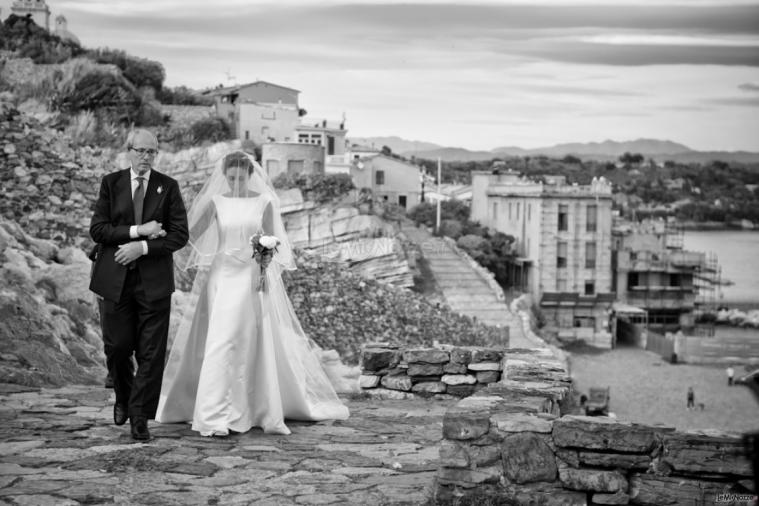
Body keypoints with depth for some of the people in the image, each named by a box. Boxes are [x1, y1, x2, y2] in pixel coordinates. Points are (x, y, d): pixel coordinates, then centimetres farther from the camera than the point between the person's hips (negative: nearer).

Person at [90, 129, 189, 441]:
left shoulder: (168, 187, 4)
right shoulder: (111, 183, 5)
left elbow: (180, 235, -2)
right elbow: (97, 230, -3)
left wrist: (143, 247, -14)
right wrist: (137, 231, -14)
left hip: (154, 280, 0)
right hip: (116, 278, 1)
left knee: (151, 353, -3)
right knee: (117, 347, 5)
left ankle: (140, 417, 6)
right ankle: (123, 397, 33)